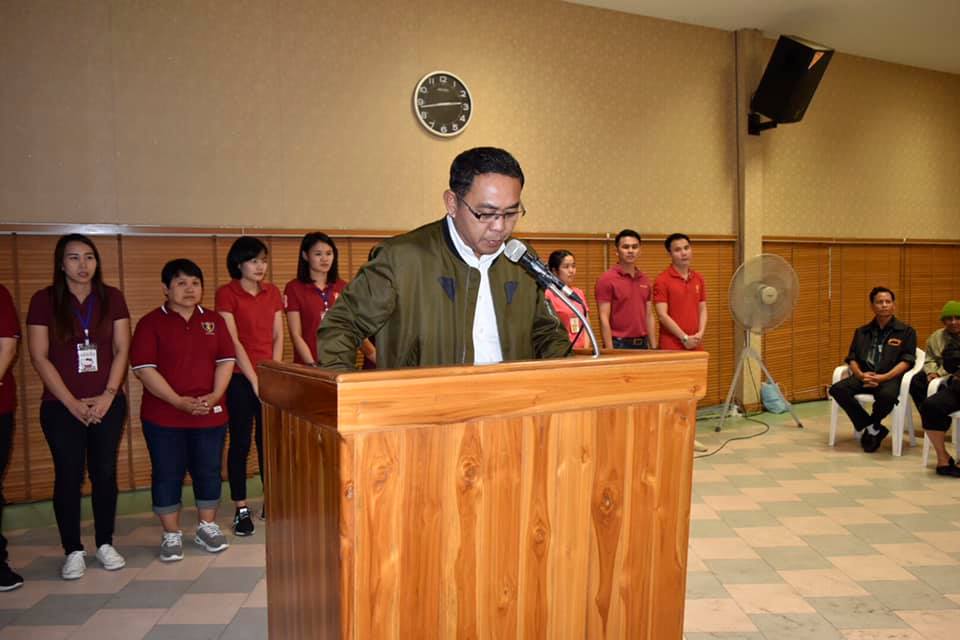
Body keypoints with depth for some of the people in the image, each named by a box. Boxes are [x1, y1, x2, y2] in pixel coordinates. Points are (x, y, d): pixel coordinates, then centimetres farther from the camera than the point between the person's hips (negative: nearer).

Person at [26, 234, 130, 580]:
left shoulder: (111, 297, 3)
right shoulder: (44, 300, -3)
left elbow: (121, 350, 2)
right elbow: (39, 357, -6)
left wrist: (108, 395, -8)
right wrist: (72, 402, -11)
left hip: (108, 403, 2)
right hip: (61, 406, -2)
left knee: (105, 473, 7)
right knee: (69, 476, 2)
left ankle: (105, 544, 20)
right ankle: (73, 551, 15)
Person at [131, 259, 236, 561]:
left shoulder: (214, 321, 9)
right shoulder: (151, 323, -2)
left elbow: (225, 359, 6)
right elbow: (144, 368, -10)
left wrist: (215, 395, -10)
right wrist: (179, 401, -16)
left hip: (210, 413, 3)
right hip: (164, 416, -3)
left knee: (208, 471, 10)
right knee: (167, 474, 5)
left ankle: (207, 527, 26)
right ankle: (171, 535, 18)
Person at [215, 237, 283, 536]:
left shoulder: (272, 292, 11)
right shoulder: (226, 293, -4)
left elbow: (278, 337, 9)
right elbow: (233, 341, -9)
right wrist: (255, 380, -11)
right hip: (240, 378, -4)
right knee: (240, 442, 2)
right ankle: (241, 510, 9)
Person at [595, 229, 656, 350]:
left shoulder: (644, 280, 11)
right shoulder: (607, 279, -8)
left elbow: (649, 316, 14)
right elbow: (604, 318, -12)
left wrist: (653, 348, 8)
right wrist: (610, 352, -17)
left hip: (642, 344, 6)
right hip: (619, 345, -6)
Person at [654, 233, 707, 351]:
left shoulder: (698, 279, 12)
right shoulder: (662, 280, -6)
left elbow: (702, 310, 14)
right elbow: (662, 315, -12)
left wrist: (700, 334, -3)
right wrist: (684, 338, -13)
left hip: (695, 345, 6)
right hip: (671, 348, -5)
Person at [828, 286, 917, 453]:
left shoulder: (906, 331, 12)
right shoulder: (861, 332, 22)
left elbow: (907, 361, 0)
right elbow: (852, 358, 14)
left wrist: (883, 377, -16)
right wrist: (860, 374, -10)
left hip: (890, 377, -3)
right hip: (864, 377, 4)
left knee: (887, 395, -39)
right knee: (837, 389, -27)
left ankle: (872, 426, -6)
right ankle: (872, 429, -17)